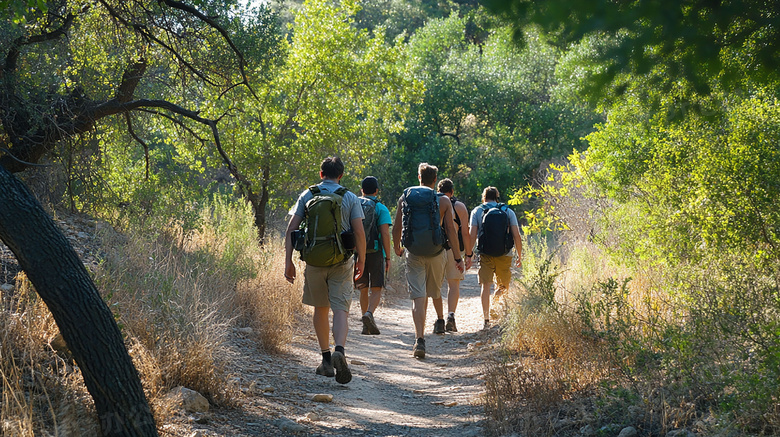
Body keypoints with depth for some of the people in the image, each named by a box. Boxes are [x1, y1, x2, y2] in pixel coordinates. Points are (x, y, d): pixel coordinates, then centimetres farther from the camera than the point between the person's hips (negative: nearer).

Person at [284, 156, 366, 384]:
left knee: (320, 309, 17)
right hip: (341, 262, -1)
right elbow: (359, 233, -6)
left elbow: (290, 230, -2)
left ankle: (326, 360, 19)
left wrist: (288, 262, 1)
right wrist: (361, 260, 6)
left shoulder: (307, 196, 3)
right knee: (340, 309, -5)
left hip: (314, 262, 2)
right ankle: (339, 351, -29)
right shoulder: (350, 198, 0)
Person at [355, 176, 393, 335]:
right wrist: (388, 258, -6)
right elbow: (385, 234, -11)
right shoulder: (381, 209, -4)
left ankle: (366, 325, 14)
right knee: (376, 290, 0)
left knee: (363, 290, 14)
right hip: (375, 253, -4)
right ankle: (369, 314, -25)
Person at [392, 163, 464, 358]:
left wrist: (397, 247, 22)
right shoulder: (443, 201, -2)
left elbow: (396, 227, 4)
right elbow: (451, 230, -4)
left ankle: (420, 340, -16)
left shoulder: (405, 197, 2)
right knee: (435, 290, 24)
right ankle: (440, 319, 44)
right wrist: (458, 258, 1)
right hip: (436, 252, 0)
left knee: (418, 296, -4)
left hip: (413, 253, 0)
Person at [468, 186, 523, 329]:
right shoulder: (508, 211, 7)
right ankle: (494, 309, 5)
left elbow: (472, 235, -4)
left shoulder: (477, 211, 5)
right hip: (504, 255, 1)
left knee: (485, 285, 2)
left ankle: (486, 318, -6)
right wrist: (520, 256, 8)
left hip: (485, 254, -1)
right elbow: (516, 236, 1)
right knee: (504, 286, 17)